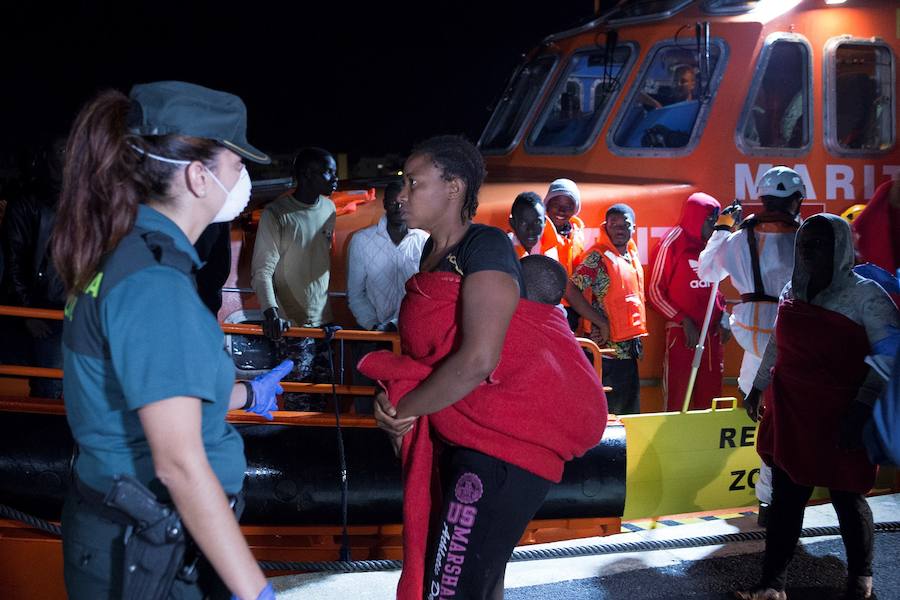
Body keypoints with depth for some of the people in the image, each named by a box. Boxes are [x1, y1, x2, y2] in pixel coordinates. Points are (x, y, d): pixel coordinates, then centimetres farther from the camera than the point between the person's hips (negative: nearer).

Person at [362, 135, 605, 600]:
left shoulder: (485, 247, -14)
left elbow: (478, 359, -25)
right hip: (462, 438, 9)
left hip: (503, 445, -9)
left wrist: (404, 408, -13)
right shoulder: (435, 250, 12)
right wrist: (397, 402, -1)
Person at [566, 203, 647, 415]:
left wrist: (638, 341, 9)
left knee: (629, 412, 12)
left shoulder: (631, 256, 13)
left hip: (629, 349, 8)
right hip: (608, 348, -8)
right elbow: (571, 292, -19)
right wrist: (602, 323, -17)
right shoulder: (598, 257, -11)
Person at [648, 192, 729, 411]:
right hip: (682, 333, -6)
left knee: (708, 398, 8)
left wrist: (723, 317, 6)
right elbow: (654, 290, -5)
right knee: (677, 401, -3)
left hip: (712, 333, 6)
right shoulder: (672, 244, -6)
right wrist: (684, 321, -11)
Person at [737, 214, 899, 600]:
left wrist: (861, 408, -20)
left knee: (846, 496, 4)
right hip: (789, 410, 5)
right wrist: (758, 389, 24)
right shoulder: (792, 291, 9)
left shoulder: (866, 295, -10)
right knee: (786, 496, 6)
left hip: (838, 418, -5)